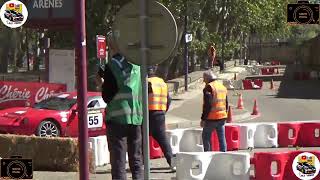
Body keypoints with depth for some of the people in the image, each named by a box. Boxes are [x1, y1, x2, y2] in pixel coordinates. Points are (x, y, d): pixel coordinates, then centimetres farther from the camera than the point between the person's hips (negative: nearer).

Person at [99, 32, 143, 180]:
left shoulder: (112, 66, -10)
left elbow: (107, 96, -8)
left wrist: (102, 83, 8)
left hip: (117, 118, -5)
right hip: (137, 118, 5)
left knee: (118, 162, -1)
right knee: (136, 161, 13)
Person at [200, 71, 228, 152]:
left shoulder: (208, 88, -12)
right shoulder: (223, 87, 13)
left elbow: (207, 105, -18)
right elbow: (226, 103, 18)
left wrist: (203, 119, -15)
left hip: (211, 118, -7)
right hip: (222, 117, 7)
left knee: (206, 137, 4)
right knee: (221, 138, 9)